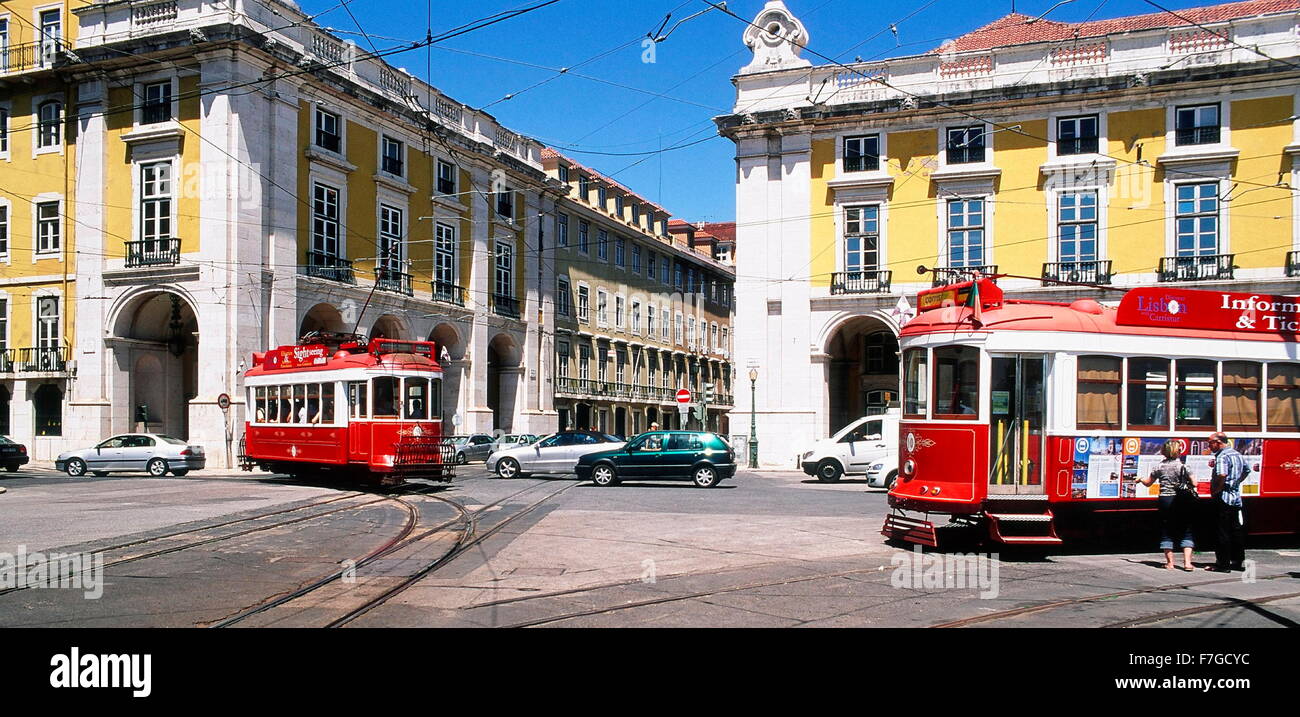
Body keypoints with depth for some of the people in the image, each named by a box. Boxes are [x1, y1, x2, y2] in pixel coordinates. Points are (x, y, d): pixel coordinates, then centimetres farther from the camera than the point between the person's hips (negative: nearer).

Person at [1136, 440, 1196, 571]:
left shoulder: (1160, 467, 1)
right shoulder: (1183, 466, -4)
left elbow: (1148, 482, 11)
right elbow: (1194, 484, -7)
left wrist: (1140, 479, 32)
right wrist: (1186, 483, 14)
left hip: (1165, 500, 1)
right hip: (1182, 501, -1)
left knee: (1166, 532, 9)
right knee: (1186, 532, 5)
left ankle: (1170, 562, 10)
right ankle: (1187, 562, -4)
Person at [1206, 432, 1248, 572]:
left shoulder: (1222, 457, -16)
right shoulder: (1237, 455, 14)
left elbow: (1222, 475, -32)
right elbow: (1246, 470, 29)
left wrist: (1215, 491, -19)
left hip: (1223, 498, -9)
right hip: (1237, 497, 9)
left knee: (1222, 532, -5)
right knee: (1236, 531, 14)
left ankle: (1222, 564, -3)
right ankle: (1238, 562, 20)